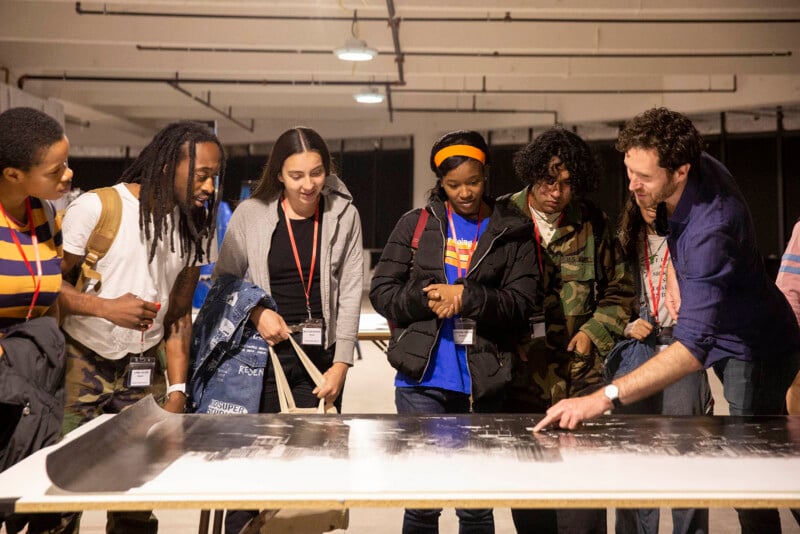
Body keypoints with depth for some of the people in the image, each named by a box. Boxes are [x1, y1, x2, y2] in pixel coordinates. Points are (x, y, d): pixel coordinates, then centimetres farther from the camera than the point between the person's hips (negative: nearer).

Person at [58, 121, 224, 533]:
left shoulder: (195, 228, 3)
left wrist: (177, 390, 1)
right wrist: (106, 307, -25)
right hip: (82, 364, -3)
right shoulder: (94, 208, -12)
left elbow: (178, 315, 7)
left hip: (143, 371, 4)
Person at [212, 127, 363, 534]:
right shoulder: (250, 214, -1)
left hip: (321, 355, 1)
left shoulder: (343, 215, 2)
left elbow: (351, 292, 1)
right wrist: (257, 311, -12)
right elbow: (223, 279, 7)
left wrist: (341, 363, -5)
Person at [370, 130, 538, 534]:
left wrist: (466, 298, -17)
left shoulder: (512, 232, 4)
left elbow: (521, 304, -4)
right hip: (422, 379, 0)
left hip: (482, 383, 0)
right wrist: (425, 299, -13)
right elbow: (381, 292, 4)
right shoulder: (415, 225, 7)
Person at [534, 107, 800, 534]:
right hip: (727, 341, 8)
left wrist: (603, 398, -53)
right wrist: (685, 285, -3)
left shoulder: (710, 229, -37)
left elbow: (694, 345, -45)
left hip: (754, 352, -8)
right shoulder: (701, 166, -11)